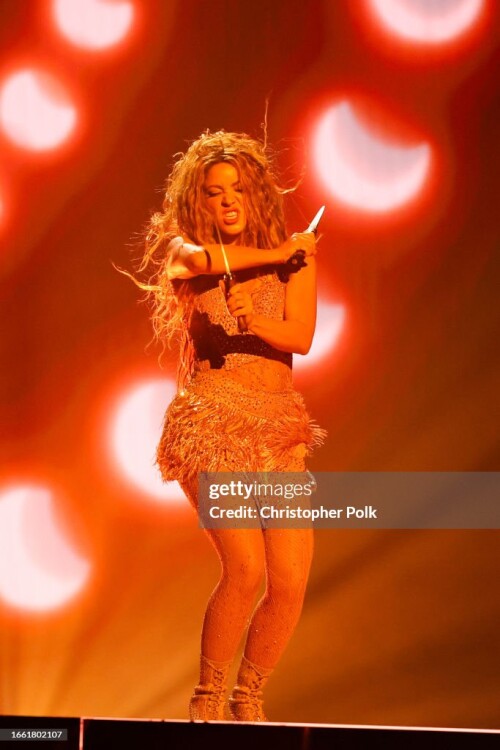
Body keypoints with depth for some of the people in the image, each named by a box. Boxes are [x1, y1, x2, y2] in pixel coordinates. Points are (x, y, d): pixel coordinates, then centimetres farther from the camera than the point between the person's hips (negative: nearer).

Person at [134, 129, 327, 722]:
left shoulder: (295, 258, 12)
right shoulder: (184, 249, 9)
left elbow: (301, 338, -2)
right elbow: (200, 261, -17)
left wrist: (256, 323, -21)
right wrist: (276, 255, -4)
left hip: (280, 429, 3)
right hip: (212, 423, -3)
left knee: (290, 583, -8)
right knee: (246, 568, -20)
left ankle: (248, 699, 16)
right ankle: (206, 699, 3)